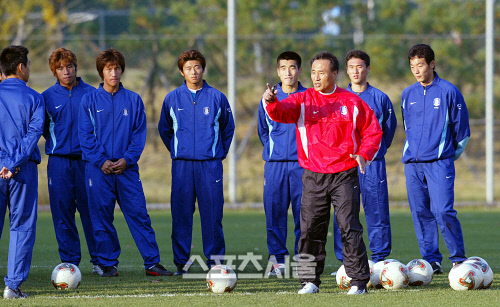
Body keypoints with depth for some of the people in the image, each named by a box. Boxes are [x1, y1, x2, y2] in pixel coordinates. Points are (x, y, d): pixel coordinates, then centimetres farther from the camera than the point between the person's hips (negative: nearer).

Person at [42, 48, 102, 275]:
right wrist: (57, 143, 7)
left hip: (86, 160, -1)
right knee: (62, 212, 0)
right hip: (59, 162, 1)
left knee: (92, 211, -2)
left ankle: (99, 260, 7)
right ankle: (69, 260, 8)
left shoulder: (91, 94, 4)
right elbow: (42, 129, 17)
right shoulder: (47, 97, 6)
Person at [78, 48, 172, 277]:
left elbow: (139, 134, 6)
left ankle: (152, 263, -1)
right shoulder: (90, 100, 5)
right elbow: (85, 135, 0)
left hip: (126, 166, 1)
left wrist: (127, 159, -8)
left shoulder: (133, 100, 9)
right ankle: (108, 264, 8)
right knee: (102, 217, 1)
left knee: (139, 214, -3)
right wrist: (101, 161, -11)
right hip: (98, 168, -1)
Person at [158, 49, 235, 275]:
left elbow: (228, 128, 17)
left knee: (212, 214, -2)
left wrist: (220, 152, 12)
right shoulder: (172, 99, 6)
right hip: (182, 164, 1)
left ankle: (215, 260, 4)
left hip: (210, 164, -1)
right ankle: (181, 261, 4)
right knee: (181, 213, -1)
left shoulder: (217, 97, 5)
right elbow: (164, 129, 19)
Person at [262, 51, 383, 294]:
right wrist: (271, 102, -36)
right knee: (310, 230, 3)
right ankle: (310, 280, 13)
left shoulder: (352, 102, 5)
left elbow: (373, 131, 11)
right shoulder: (303, 100, 5)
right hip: (313, 177, 2)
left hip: (344, 175, -2)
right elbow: (281, 112, -13)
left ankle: (359, 281, -2)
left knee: (349, 227, -7)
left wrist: (364, 154, -6)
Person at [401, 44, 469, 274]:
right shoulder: (408, 94, 11)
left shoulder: (448, 92, -2)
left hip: (439, 163, -5)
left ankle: (458, 259, -3)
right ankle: (431, 261, 8)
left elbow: (461, 129, 4)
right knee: (420, 213, 2)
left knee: (443, 211, -14)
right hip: (412, 164, 5)